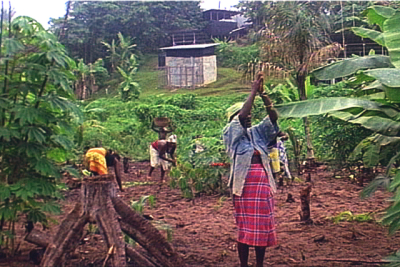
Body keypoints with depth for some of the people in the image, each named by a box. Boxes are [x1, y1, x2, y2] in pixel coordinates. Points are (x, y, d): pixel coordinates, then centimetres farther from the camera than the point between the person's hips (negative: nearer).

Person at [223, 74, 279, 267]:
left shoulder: (256, 133, 14)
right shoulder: (231, 133, -1)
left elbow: (273, 116, 5)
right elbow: (241, 116, -16)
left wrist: (263, 94, -4)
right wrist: (253, 92, -10)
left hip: (263, 182, 6)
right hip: (245, 183, -6)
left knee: (263, 227, 8)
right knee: (245, 227, -1)